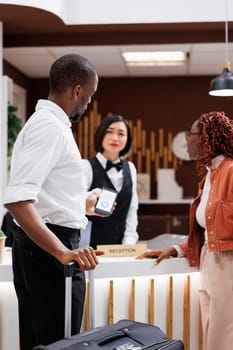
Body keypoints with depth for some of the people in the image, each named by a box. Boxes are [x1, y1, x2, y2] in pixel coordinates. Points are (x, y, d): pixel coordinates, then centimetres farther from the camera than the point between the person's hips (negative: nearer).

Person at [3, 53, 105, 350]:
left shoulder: (45, 122, 15)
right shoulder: (50, 126, -17)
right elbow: (17, 199, -29)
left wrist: (81, 205, 36)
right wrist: (62, 253, -34)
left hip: (40, 246, 10)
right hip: (48, 249, -10)